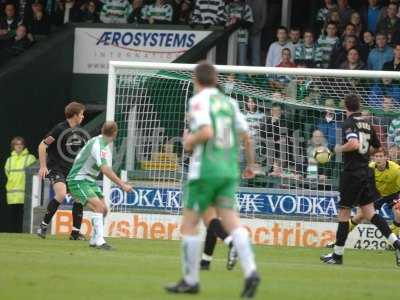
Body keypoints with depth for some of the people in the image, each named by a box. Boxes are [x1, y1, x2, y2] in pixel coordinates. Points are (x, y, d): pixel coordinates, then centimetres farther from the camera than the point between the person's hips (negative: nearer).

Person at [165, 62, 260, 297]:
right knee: (230, 220, 0)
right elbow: (246, 137, 11)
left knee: (189, 224, 5)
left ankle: (191, 280, 8)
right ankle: (250, 271, -20)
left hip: (205, 170, -6)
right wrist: (251, 165, 24)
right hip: (229, 170, 6)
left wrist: (189, 141, -2)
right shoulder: (229, 102, 11)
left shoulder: (199, 100, -7)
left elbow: (206, 132, -21)